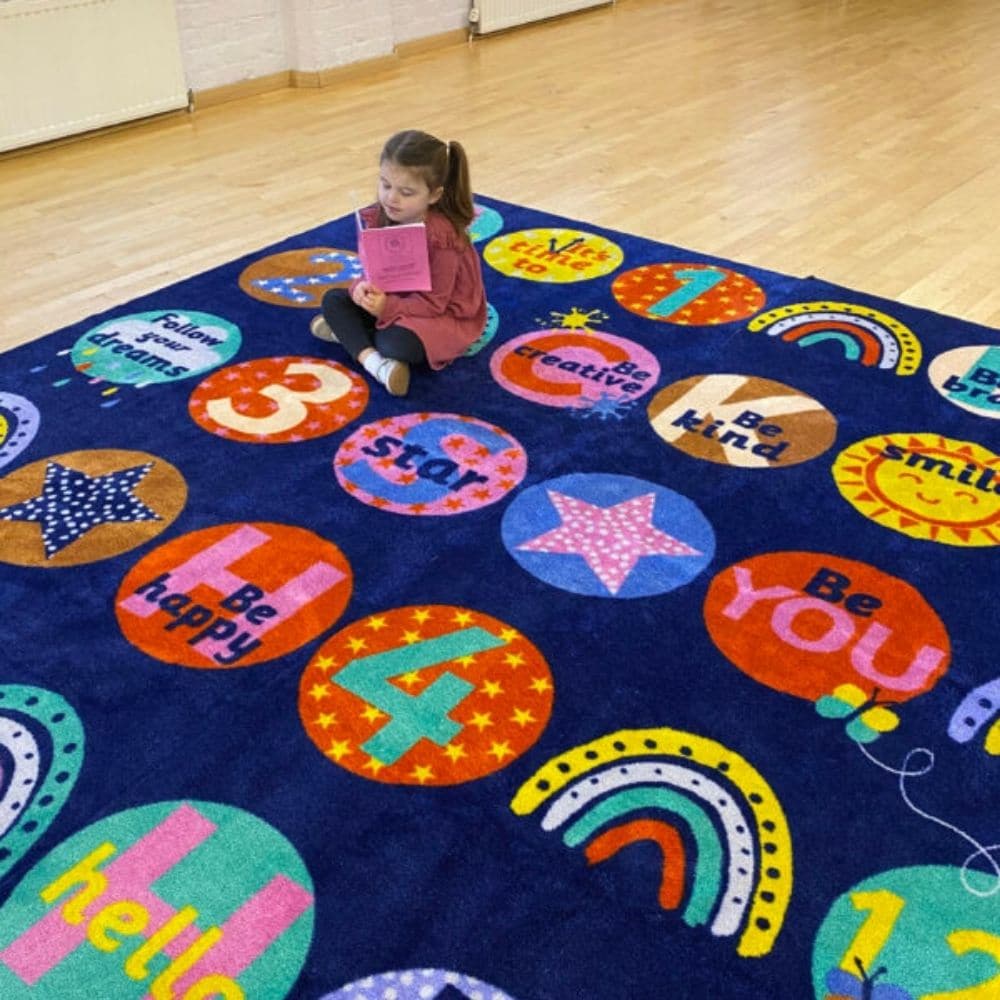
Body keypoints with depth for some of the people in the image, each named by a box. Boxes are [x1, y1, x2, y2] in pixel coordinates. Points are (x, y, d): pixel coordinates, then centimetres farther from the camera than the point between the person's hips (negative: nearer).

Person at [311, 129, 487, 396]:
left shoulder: (442, 237, -28)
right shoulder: (379, 218, -9)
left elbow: (433, 303, -24)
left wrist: (388, 308, -34)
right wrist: (363, 287, -24)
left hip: (443, 314, -7)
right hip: (394, 299, 8)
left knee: (399, 344, -36)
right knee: (333, 299, -8)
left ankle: (349, 332, -9)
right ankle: (373, 360, -28)